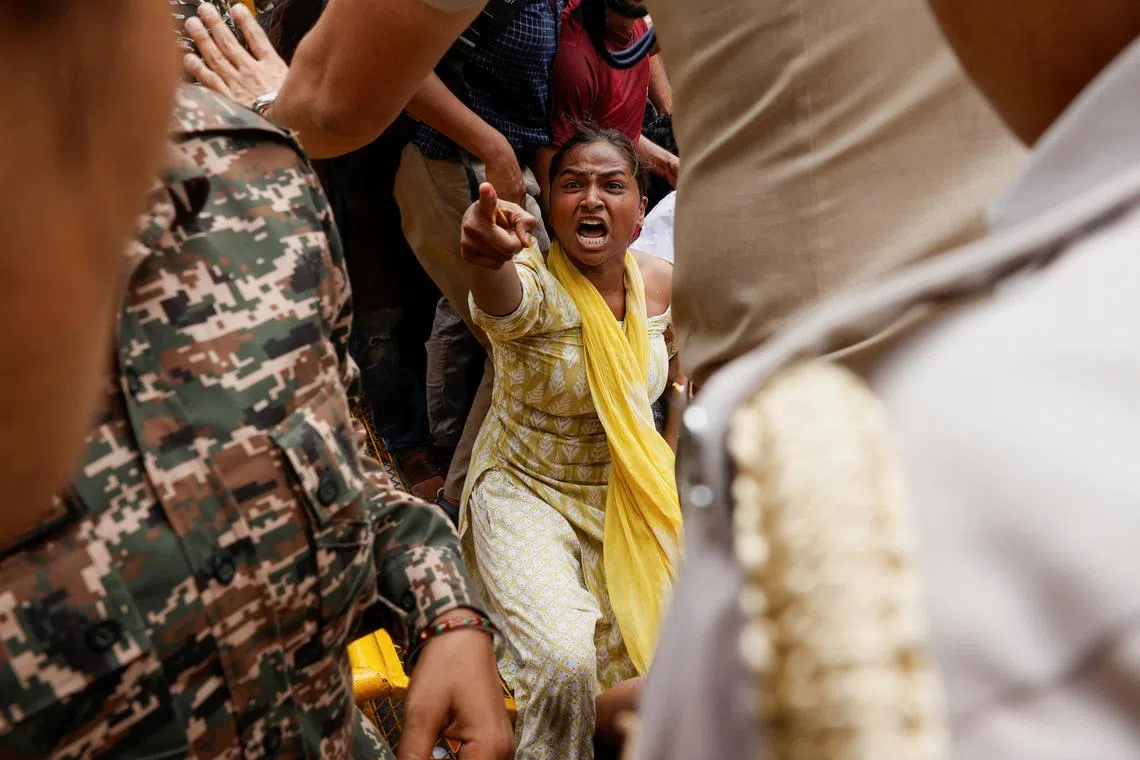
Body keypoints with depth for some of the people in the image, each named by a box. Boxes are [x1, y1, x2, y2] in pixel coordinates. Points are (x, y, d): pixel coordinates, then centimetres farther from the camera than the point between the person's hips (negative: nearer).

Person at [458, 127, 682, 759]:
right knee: (564, 664, -25)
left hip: (631, 492, 5)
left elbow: (684, 355, 14)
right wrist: (489, 261, -72)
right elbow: (504, 304, -49)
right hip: (529, 491, -5)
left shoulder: (658, 281, -7)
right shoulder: (534, 282, -22)